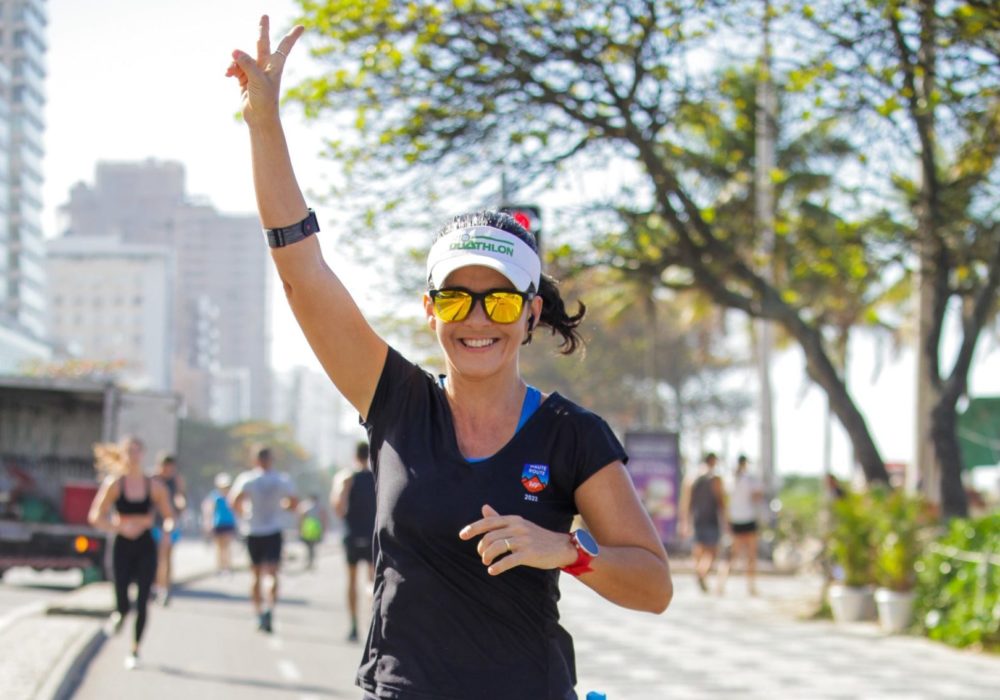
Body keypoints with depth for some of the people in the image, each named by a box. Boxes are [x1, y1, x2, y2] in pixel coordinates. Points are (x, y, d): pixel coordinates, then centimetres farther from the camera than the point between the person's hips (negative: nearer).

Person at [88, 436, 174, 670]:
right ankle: (119, 615, 30)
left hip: (146, 548, 1)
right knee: (123, 605, -9)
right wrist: (120, 527, -19)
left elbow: (169, 517, 7)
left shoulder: (154, 486, 0)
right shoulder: (114, 484, -4)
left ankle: (135, 650, 14)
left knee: (142, 602, -3)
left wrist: (168, 527, -16)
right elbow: (95, 517, -4)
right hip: (122, 547, -1)